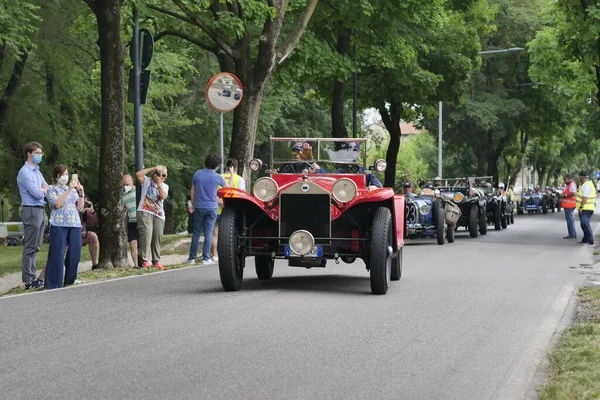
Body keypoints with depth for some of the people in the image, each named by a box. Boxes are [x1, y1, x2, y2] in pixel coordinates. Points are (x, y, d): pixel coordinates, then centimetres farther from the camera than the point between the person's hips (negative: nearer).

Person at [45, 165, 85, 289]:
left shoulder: (74, 189, 21)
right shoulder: (52, 189, 6)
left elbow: (80, 208, 15)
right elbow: (57, 204, -12)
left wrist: (81, 193, 2)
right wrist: (69, 190, -15)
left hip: (75, 225, 5)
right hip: (59, 224, -5)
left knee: (75, 254, 1)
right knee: (57, 255, -9)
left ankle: (70, 281, 11)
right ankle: (53, 284, -7)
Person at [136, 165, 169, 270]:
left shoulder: (164, 186, 19)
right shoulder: (146, 181, 10)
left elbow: (163, 196, -2)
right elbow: (138, 174, -11)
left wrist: (159, 183, -4)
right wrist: (153, 168, -7)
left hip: (159, 214, 4)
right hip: (145, 212, -4)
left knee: (157, 238, 3)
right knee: (146, 235, -16)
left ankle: (156, 261, 10)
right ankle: (145, 260, -19)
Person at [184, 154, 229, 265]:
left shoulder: (198, 174, 1)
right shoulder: (217, 177, -7)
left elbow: (192, 191, 8)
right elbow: (228, 187, 11)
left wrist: (193, 205, 18)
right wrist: (232, 175, 25)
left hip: (199, 208, 2)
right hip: (212, 208, -2)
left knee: (196, 233, 7)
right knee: (208, 233, 1)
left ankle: (192, 258, 7)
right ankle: (206, 258, -1)